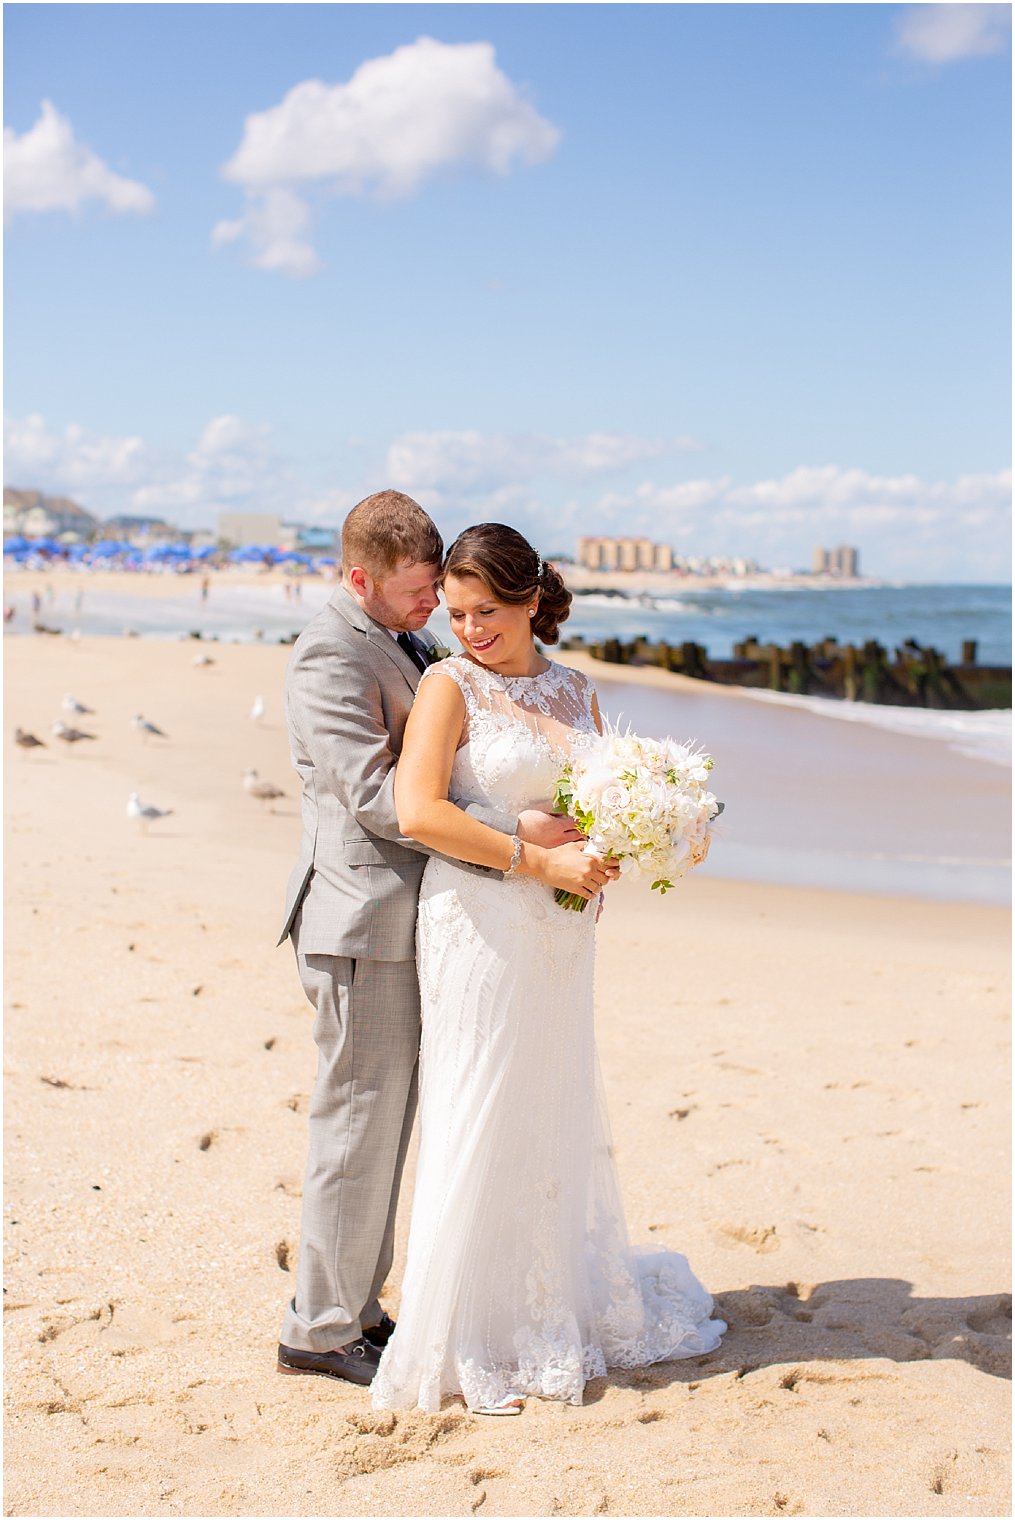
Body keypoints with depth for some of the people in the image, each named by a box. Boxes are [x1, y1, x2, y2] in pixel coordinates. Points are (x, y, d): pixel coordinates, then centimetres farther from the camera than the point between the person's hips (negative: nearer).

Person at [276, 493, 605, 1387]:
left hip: (402, 920, 10)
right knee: (359, 1123, -2)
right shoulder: (331, 656, -16)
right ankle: (321, 1330, 10)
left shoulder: (406, 644, 15)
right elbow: (379, 797, -24)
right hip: (362, 921, -9)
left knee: (383, 1120, 15)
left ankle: (352, 1305, 26)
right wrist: (517, 835, -26)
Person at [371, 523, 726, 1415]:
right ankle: (463, 1343, 10)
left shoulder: (575, 691, 12)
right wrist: (533, 859, -19)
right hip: (481, 928, -6)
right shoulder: (450, 686, -6)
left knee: (558, 1114, 15)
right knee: (480, 1121, -1)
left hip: (561, 932, 6)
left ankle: (562, 1313, 31)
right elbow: (418, 812, -17)